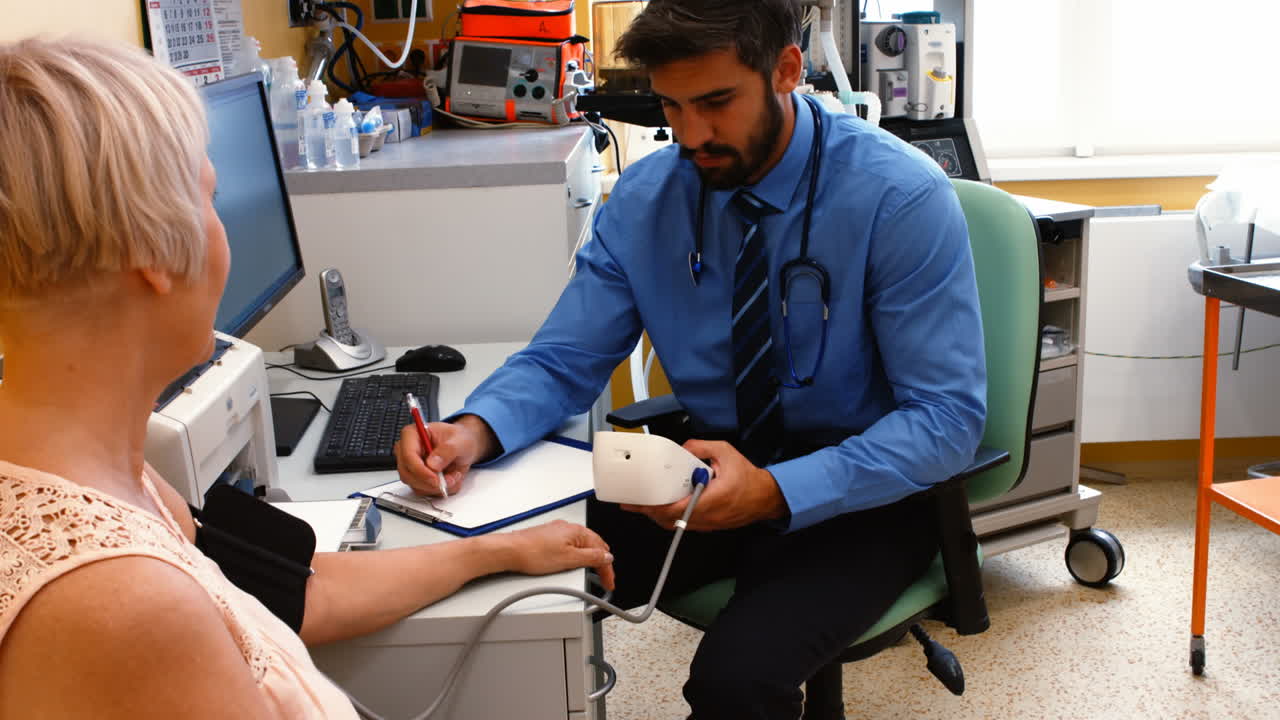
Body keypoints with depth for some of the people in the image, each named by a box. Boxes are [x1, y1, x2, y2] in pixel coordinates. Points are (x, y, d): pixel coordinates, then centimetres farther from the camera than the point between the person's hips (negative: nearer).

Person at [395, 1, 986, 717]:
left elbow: (948, 417, -19)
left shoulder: (901, 196, -17)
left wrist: (773, 492, -33)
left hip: (859, 495, -3)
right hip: (713, 468, 4)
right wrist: (474, 431, -23)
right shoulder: (645, 197, -4)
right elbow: (565, 360, 0)